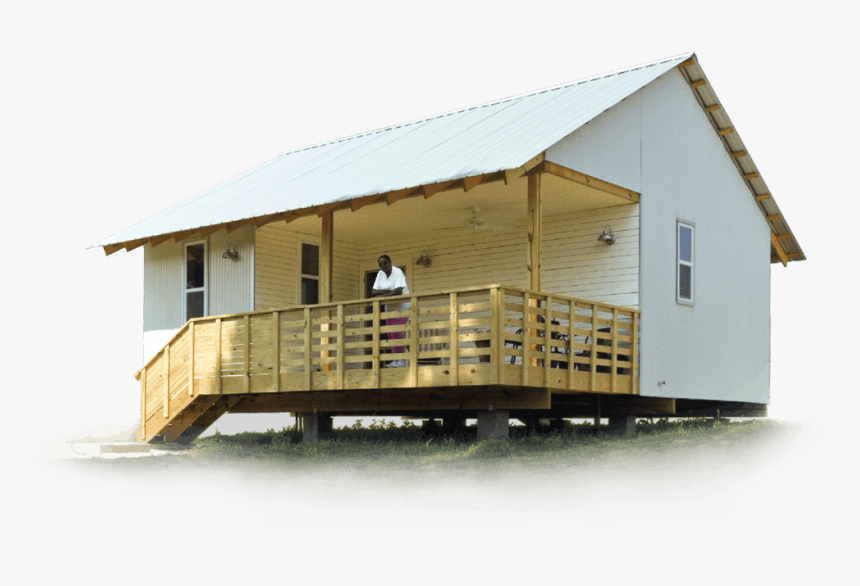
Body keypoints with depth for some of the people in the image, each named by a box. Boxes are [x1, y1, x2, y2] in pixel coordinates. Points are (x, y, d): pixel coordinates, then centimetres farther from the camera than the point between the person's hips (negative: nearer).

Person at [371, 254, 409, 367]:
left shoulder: (398, 272, -17)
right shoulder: (380, 274, 2)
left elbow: (398, 291, -30)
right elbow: (374, 292, -6)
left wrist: (381, 295, -26)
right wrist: (389, 291, -21)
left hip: (401, 306, -7)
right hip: (389, 307, 7)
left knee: (397, 332, -18)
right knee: (391, 334, 2)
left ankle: (401, 360, -18)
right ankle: (395, 360, 4)